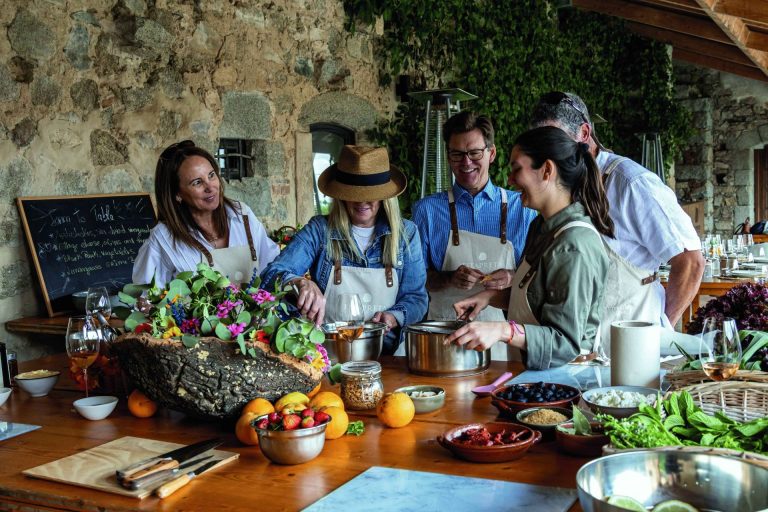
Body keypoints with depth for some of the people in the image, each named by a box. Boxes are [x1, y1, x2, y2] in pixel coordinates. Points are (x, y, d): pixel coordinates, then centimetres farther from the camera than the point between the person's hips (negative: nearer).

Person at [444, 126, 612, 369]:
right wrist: (492, 295, 7)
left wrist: (504, 330, -34)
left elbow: (566, 342, -21)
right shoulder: (542, 226, 11)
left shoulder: (574, 247, -19)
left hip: (564, 380, -8)